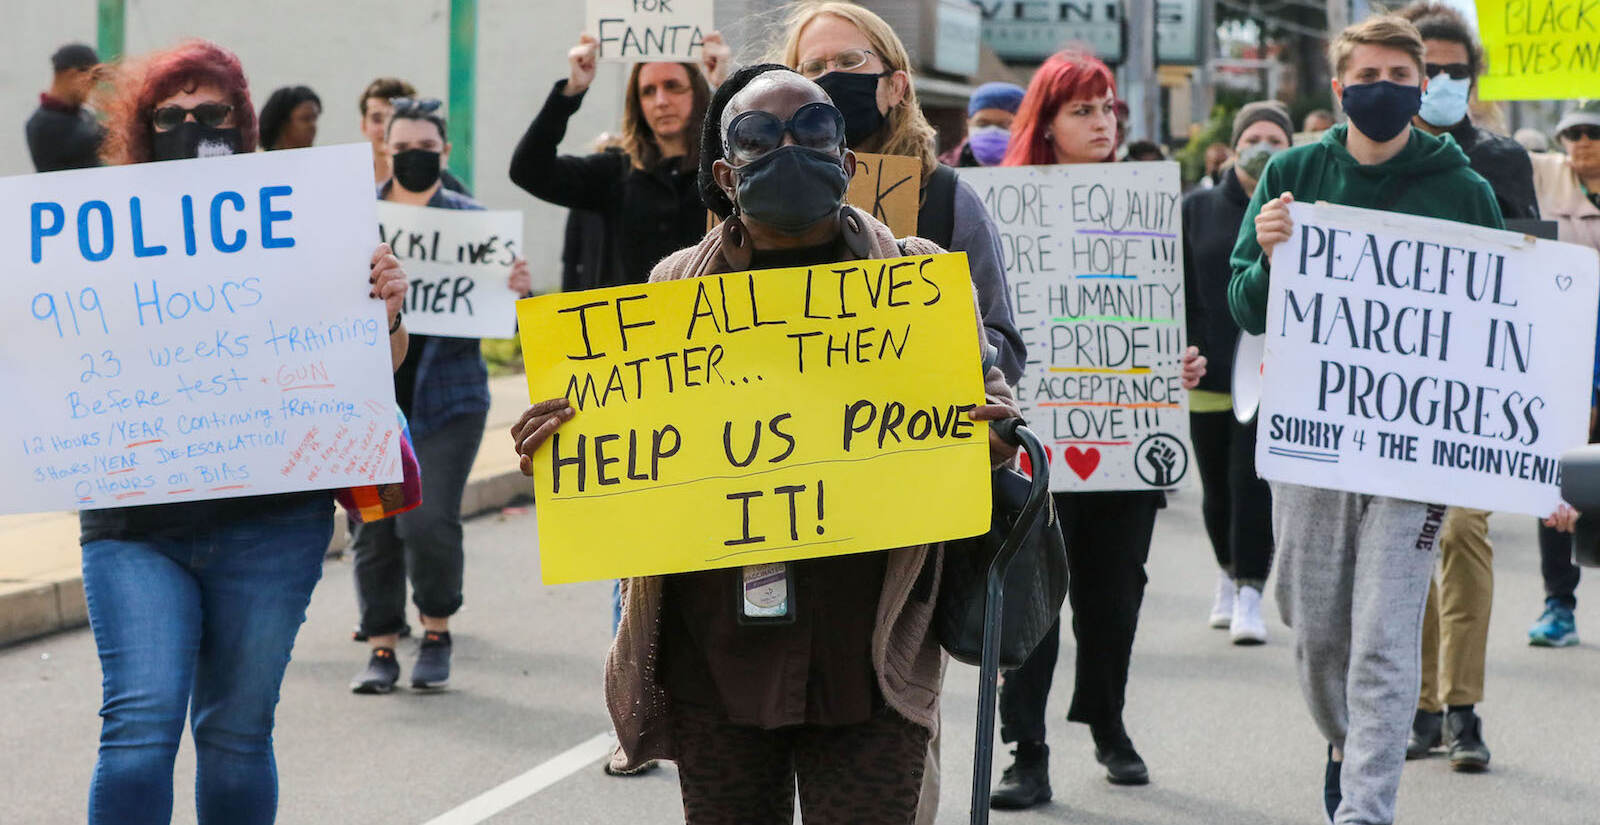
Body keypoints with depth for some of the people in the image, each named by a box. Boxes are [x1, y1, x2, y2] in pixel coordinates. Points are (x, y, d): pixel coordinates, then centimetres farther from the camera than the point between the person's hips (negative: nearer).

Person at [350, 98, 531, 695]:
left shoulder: (471, 218, 5)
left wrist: (516, 292, -15)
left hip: (447, 397, -1)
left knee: (428, 520, -11)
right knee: (373, 526, 2)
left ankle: (437, 631, 12)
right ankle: (381, 646, 15)